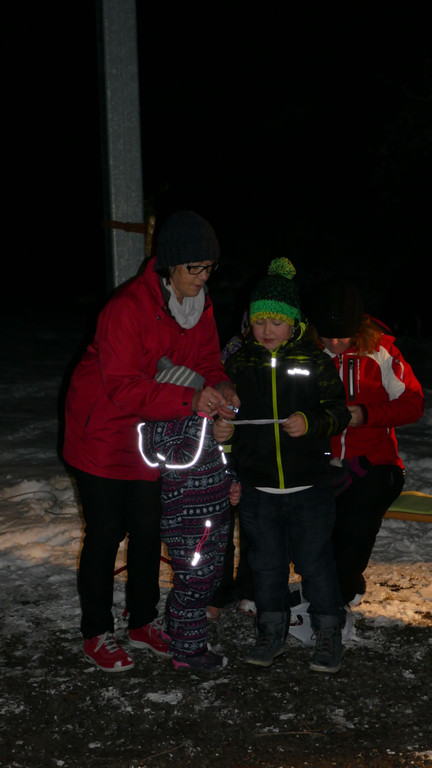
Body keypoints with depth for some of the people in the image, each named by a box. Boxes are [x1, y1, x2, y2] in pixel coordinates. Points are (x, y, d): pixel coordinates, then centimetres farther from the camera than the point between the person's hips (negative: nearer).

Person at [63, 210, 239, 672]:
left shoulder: (200, 305, -2)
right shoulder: (129, 307, -28)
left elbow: (207, 361, 3)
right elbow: (123, 387, -32)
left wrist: (221, 389, -21)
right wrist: (188, 400, -42)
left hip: (152, 435, 7)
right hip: (102, 432, -7)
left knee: (148, 529, 15)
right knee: (105, 534, 2)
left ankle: (144, 623, 31)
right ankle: (96, 634, 18)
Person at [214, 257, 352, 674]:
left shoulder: (315, 361, -4)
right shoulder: (238, 363, 3)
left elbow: (339, 411, -2)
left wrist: (311, 422, -20)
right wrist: (221, 428, -6)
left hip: (310, 486, -2)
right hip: (258, 487, 3)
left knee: (315, 559, 5)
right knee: (266, 561, 12)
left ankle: (328, 634, 21)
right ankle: (272, 631, 28)